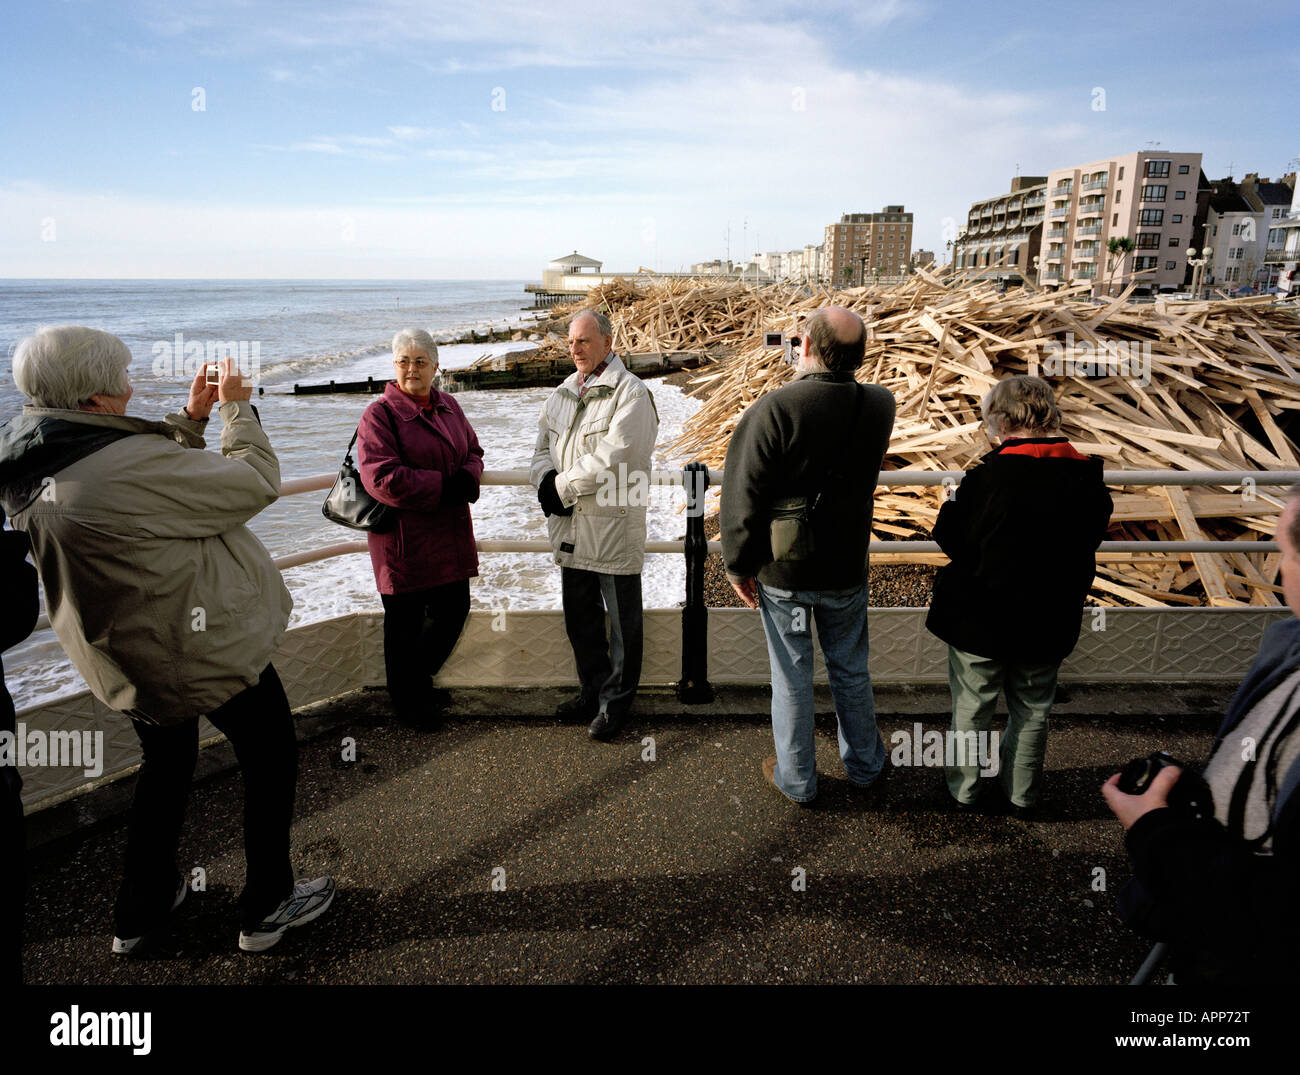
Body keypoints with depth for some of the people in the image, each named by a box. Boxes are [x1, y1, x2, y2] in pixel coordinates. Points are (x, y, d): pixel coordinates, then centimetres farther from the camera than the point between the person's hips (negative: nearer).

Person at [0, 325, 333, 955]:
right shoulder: (124, 468, -31)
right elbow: (256, 481, -22)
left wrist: (192, 418, 8)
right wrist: (235, 407, -8)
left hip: (130, 659, 8)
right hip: (206, 648, -8)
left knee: (166, 763, 28)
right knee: (269, 760, 13)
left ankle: (140, 908, 41)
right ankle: (266, 907, 27)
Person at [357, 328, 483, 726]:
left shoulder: (448, 405, 10)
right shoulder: (379, 414, -12)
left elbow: (472, 451, 16)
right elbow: (381, 478, -21)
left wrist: (469, 477, -7)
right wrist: (442, 488, -20)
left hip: (450, 535, 7)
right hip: (404, 538, -6)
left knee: (454, 609, 16)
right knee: (405, 622, 8)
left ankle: (420, 677, 42)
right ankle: (407, 701, 30)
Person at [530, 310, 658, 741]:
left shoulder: (630, 393, -10)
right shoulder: (561, 394, 14)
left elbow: (611, 458, -20)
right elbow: (543, 448, 15)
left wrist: (562, 488, -14)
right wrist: (547, 482, -7)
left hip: (613, 527, -7)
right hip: (571, 528, 7)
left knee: (622, 623, 6)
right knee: (579, 619, 18)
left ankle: (615, 702, 21)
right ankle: (592, 690, 35)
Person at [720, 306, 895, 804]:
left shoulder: (774, 409, -22)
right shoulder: (879, 406, -8)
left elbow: (744, 496, -19)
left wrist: (739, 565, -5)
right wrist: (816, 385, 2)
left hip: (782, 572, -3)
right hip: (847, 571, 3)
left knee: (792, 678, 12)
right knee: (851, 670, 21)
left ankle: (796, 778, 29)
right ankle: (864, 764, 39)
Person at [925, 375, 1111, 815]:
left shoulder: (988, 476, -22)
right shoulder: (1088, 478, -7)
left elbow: (950, 538, -14)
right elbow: (1091, 540, 5)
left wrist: (957, 495, 1)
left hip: (980, 618, -4)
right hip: (1049, 622, 4)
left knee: (972, 706, 16)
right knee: (1032, 709, 21)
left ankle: (966, 788, 32)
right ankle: (1023, 793, 37)